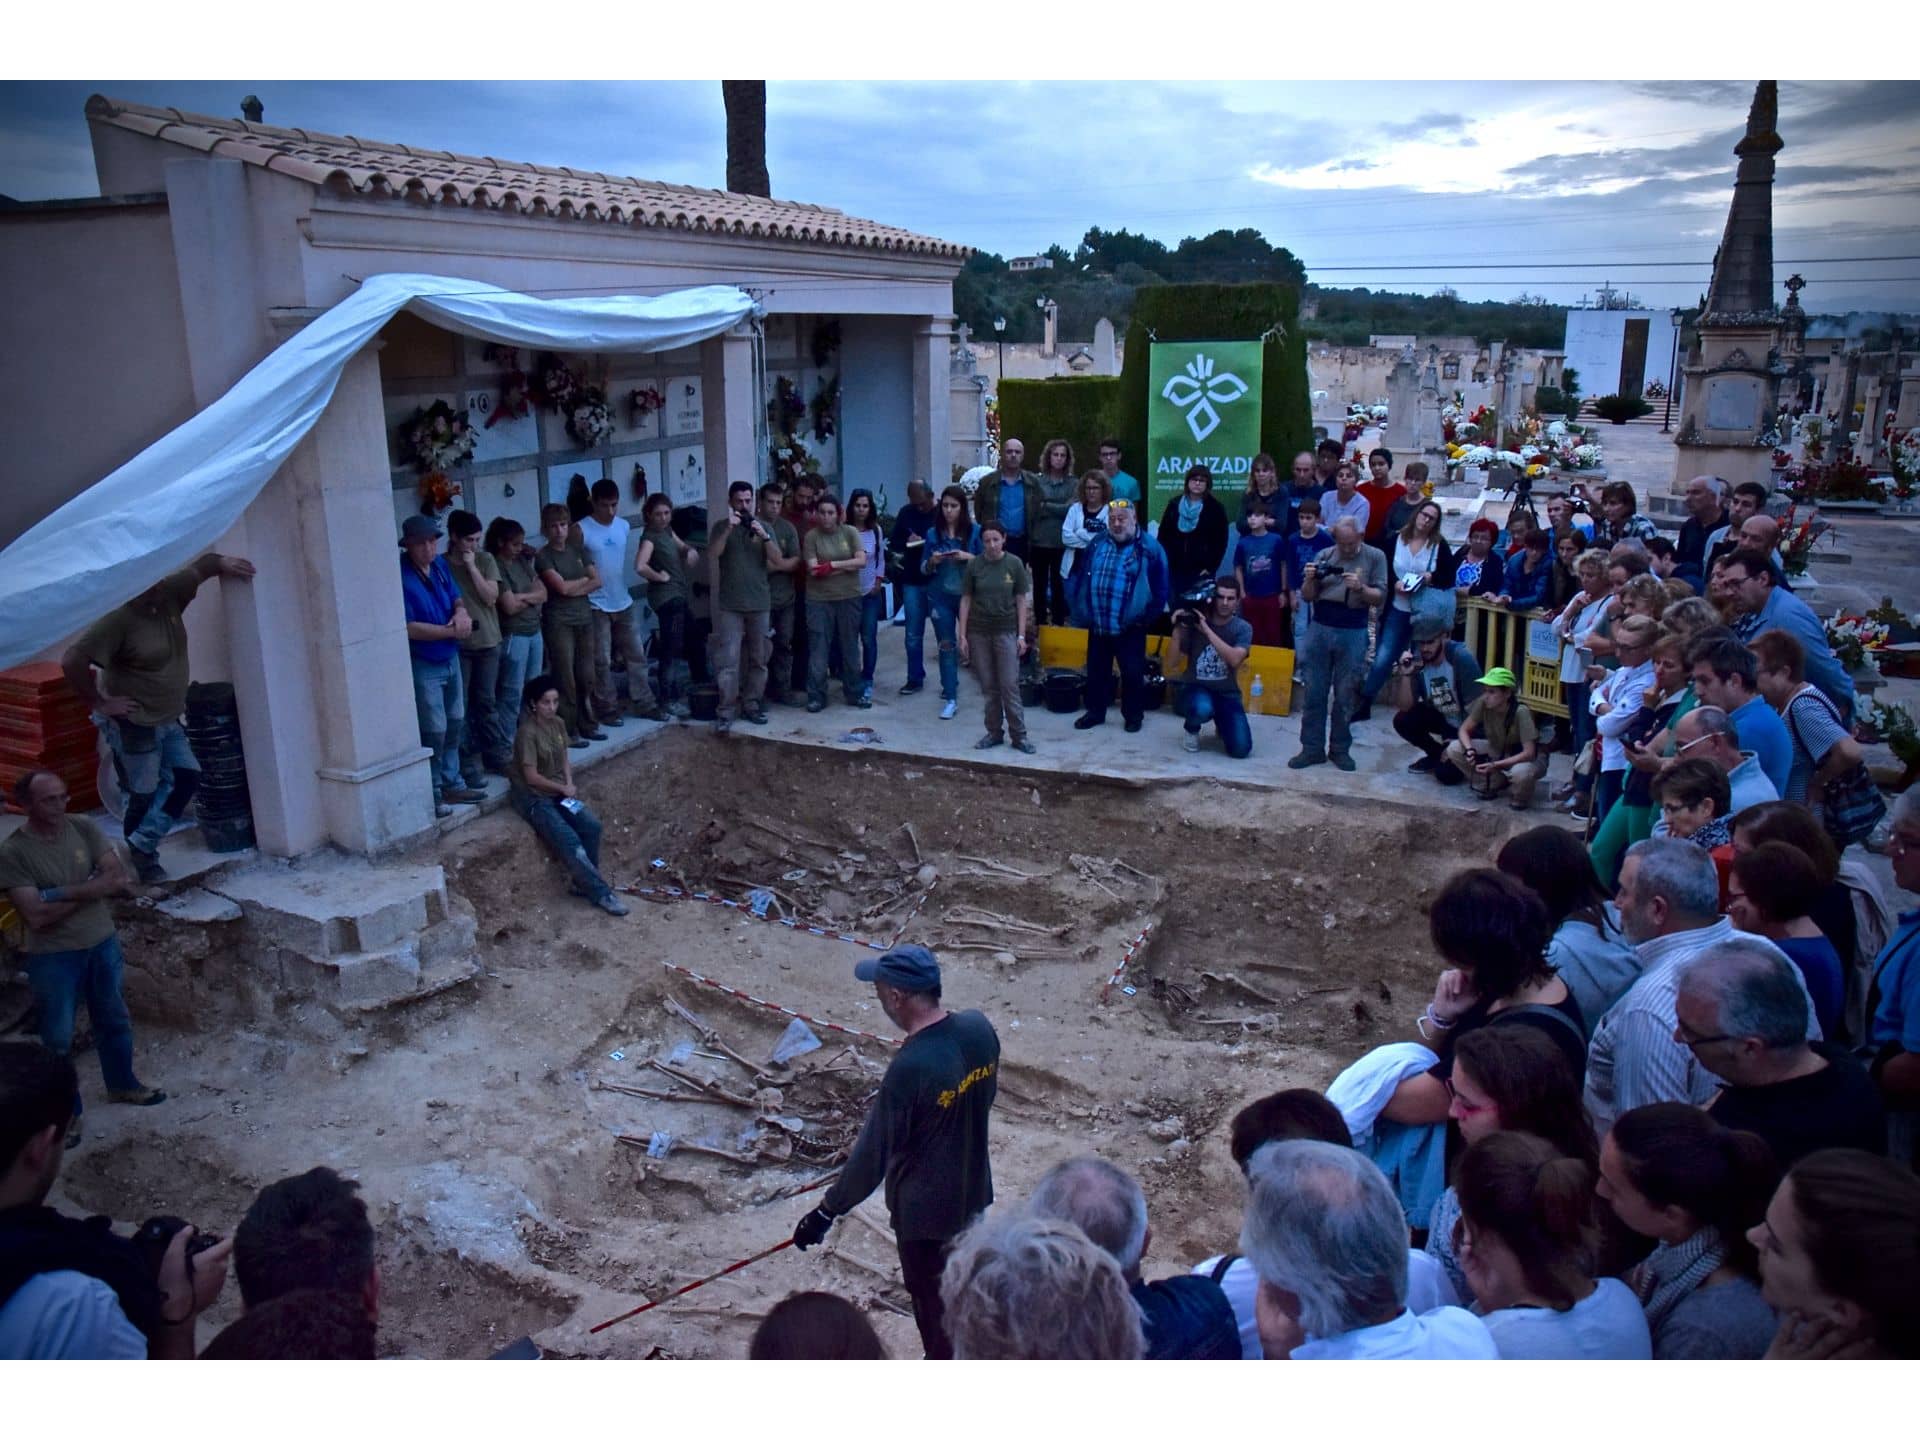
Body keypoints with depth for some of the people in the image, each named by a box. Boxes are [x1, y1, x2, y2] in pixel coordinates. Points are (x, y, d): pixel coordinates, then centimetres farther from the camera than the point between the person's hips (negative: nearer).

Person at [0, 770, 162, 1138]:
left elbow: (120, 879, -12)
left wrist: (62, 893, -22)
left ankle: (122, 1084, 42)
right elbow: (37, 916, -23)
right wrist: (93, 889, -20)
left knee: (114, 1020, 21)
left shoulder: (84, 828, -6)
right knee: (58, 1036, 9)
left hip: (103, 943, 4)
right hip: (52, 957, -4)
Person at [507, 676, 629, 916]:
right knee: (569, 841, -22)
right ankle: (601, 893, -17)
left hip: (559, 792, 7)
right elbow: (531, 776, -18)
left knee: (592, 826, -15)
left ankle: (585, 884, -1)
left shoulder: (557, 724, 4)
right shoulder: (528, 733, -19)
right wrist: (563, 788, -11)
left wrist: (569, 785, -4)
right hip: (534, 797, -7)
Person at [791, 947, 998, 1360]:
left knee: (933, 1304, 16)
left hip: (925, 1208, -7)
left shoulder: (910, 1067, -32)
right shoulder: (979, 1027, -12)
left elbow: (873, 1154, -23)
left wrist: (827, 1212, -11)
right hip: (973, 1190, 7)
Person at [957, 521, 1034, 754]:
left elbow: (1022, 601, 0)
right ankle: (994, 732, 18)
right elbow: (966, 600, 2)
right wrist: (962, 635, -2)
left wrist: (1021, 635, -4)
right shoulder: (974, 565, -2)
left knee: (1009, 685, -1)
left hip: (1006, 631, -1)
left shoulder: (1014, 564, -4)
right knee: (989, 687, 8)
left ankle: (1019, 735, 7)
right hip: (979, 632, 1)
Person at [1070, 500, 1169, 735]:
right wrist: (1082, 610, 8)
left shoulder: (1149, 548, -9)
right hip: (1097, 625, 5)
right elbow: (1082, 578, 13)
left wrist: (1147, 617, -8)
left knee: (1132, 673, 6)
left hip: (1130, 627, -4)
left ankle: (1133, 715, 22)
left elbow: (1160, 587, -7)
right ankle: (1095, 712, 30)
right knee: (1096, 671, 15)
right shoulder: (1097, 543, 6)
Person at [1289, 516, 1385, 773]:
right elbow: (1307, 597, 6)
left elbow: (1380, 596, -3)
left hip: (1352, 634, -2)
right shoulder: (1324, 556, 6)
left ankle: (1340, 749, 15)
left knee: (1345, 695, 5)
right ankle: (1312, 748, 11)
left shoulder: (1375, 557, 2)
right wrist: (1310, 579, -14)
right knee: (1314, 692, 4)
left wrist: (1360, 588, -20)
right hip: (1319, 629, 2)